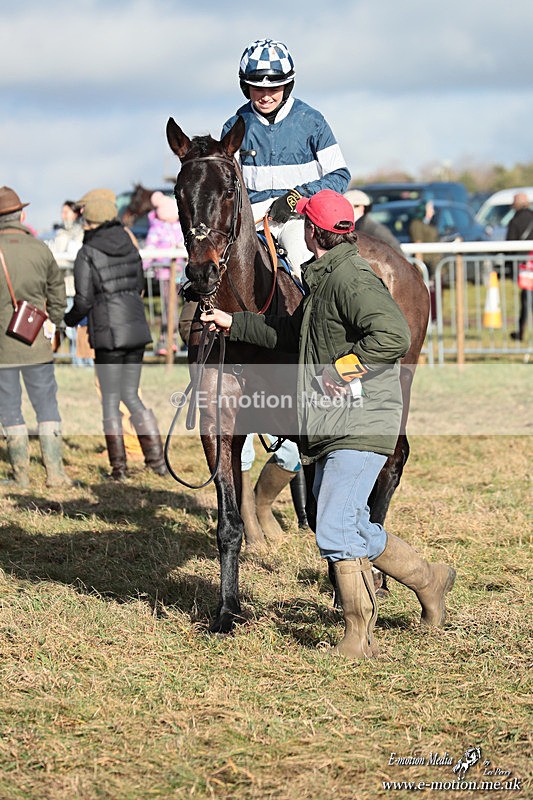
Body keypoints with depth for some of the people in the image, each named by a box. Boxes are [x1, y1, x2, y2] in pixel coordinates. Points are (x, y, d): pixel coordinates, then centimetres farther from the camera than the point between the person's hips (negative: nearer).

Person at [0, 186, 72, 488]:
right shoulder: (40, 249, 0)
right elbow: (58, 291, 10)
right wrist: (52, 324, 20)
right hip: (37, 342, 2)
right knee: (47, 404, 8)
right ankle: (55, 471, 4)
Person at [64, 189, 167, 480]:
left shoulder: (87, 254, -10)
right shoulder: (130, 246, 7)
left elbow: (83, 302, -11)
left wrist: (68, 320, 9)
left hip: (108, 334, -5)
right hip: (136, 328, 5)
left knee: (111, 400, 4)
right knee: (131, 396, 15)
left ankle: (118, 467, 7)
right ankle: (156, 459, 10)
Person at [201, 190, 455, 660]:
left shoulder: (351, 278, -16)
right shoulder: (324, 279, 17)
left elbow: (394, 335, -29)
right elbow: (289, 334, 32)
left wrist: (344, 365, -20)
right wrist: (233, 323, 31)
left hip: (361, 427, -11)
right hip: (333, 428, 11)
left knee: (335, 532, -12)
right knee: (356, 531, 17)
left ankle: (359, 638, -2)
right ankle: (430, 579, 31)